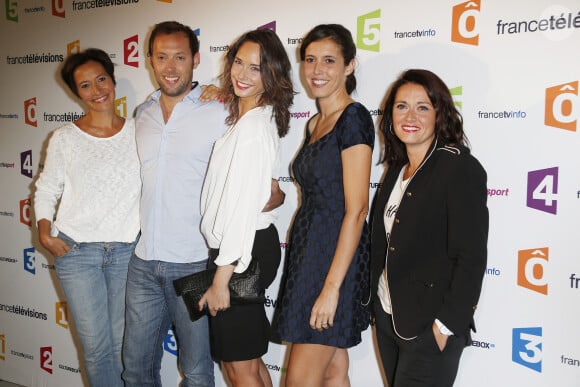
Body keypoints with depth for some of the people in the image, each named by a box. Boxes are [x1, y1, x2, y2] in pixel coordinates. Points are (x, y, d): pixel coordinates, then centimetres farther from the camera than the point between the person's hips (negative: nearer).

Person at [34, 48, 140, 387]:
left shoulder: (138, 131, 3)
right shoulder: (65, 138, 1)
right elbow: (46, 189, 9)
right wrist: (45, 233, -3)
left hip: (127, 251, 1)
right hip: (76, 253, 0)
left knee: (124, 346, 8)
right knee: (96, 346, 4)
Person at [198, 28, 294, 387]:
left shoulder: (254, 126, -19)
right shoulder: (241, 118, 11)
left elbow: (244, 206, -22)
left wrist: (221, 279, -19)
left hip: (244, 251, -10)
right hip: (243, 247, 10)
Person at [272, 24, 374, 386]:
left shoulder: (353, 118, -13)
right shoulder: (315, 123, 13)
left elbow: (356, 210, -18)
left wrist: (331, 286, -20)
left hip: (336, 255, -8)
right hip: (309, 249, 8)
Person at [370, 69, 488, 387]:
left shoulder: (461, 168, -14)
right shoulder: (398, 168, 9)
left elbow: (471, 257, -17)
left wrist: (446, 325, -18)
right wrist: (378, 304, 11)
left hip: (429, 327, -7)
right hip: (387, 318, 7)